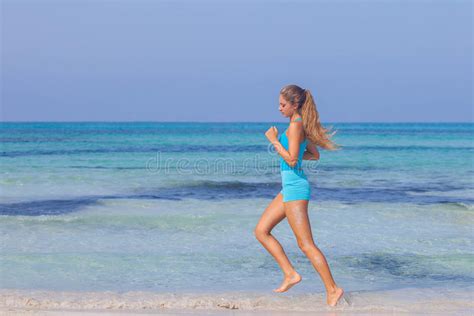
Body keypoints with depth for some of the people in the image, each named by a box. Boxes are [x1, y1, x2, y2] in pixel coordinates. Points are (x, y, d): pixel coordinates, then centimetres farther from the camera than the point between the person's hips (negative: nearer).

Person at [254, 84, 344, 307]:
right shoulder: (302, 125, 13)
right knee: (261, 231, 11)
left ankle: (332, 289, -1)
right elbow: (315, 155, 20)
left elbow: (292, 160, -23)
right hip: (290, 187, 10)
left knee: (305, 244, -6)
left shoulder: (296, 125, -15)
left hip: (295, 186, -10)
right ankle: (290, 274, 10)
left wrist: (274, 141, -15)